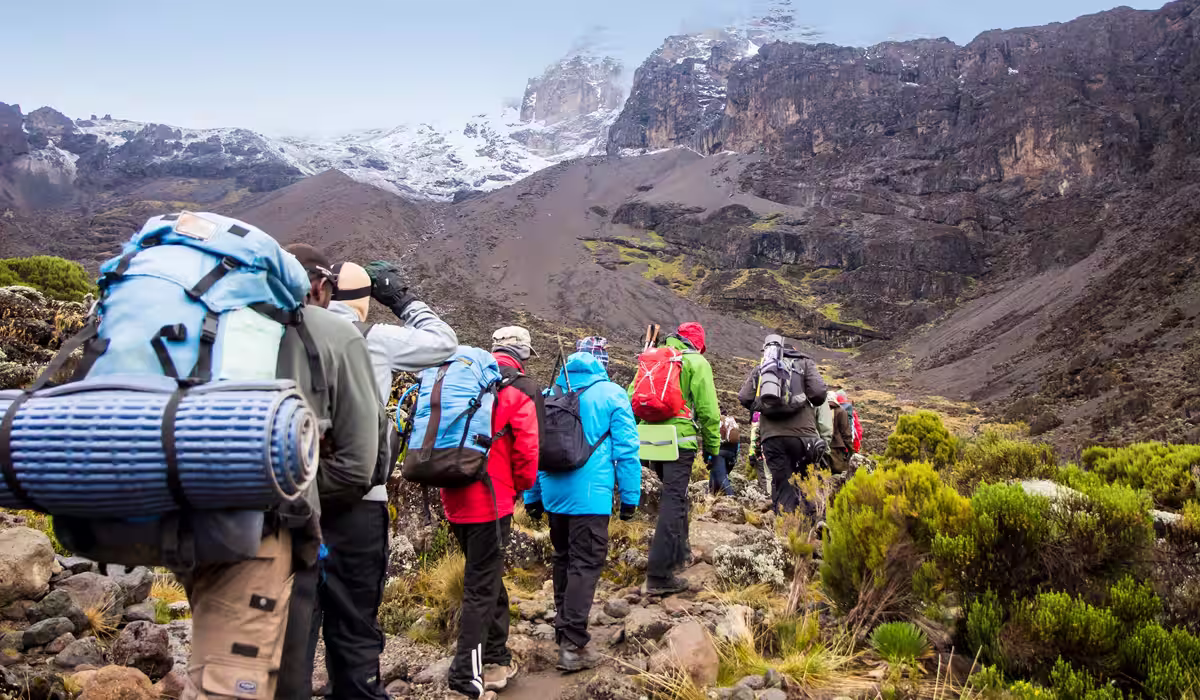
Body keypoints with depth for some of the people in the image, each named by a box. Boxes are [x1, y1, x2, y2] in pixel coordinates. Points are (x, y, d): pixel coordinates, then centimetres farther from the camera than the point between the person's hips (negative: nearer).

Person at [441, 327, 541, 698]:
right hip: (490, 500, -7)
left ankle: (497, 659, 31)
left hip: (455, 497, 7)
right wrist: (521, 486, 6)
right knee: (482, 587, 0)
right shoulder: (518, 390, -8)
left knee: (487, 575, 20)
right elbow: (526, 450, -12)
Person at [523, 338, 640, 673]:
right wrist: (630, 496, 1)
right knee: (585, 565, -1)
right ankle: (573, 645, -5)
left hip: (554, 493, 5)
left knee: (564, 558, 20)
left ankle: (564, 629, 34)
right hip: (590, 495, -5)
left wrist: (531, 496, 20)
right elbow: (626, 450, -7)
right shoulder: (612, 394, -5)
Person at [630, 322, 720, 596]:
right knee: (673, 502, -7)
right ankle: (659, 575, -11)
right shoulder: (697, 362, 1)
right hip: (680, 440, -6)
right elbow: (708, 409, -5)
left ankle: (679, 552, 37)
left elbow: (631, 399, 15)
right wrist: (712, 446, 4)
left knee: (674, 495, 25)